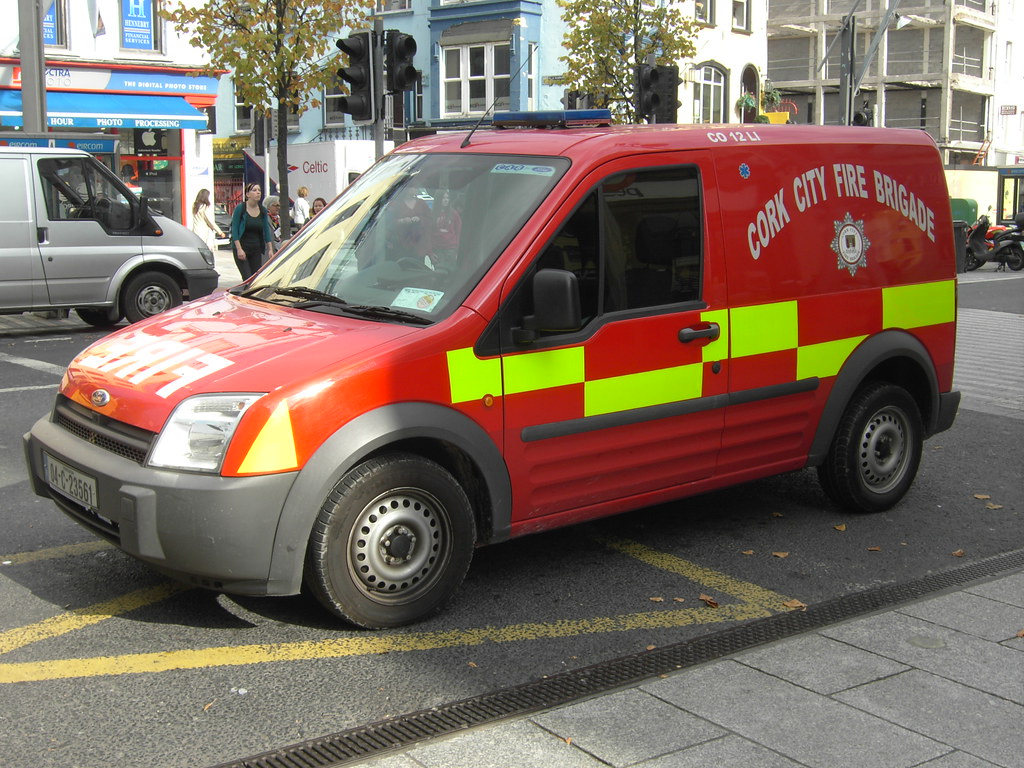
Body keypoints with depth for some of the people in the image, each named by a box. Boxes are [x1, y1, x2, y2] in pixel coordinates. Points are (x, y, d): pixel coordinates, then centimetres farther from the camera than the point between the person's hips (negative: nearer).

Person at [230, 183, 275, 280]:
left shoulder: (263, 210, 6)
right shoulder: (240, 208, -7)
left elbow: (266, 231, 11)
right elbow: (234, 230, -9)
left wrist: (270, 249, 4)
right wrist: (239, 249, -16)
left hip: (256, 250, 5)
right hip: (242, 248, -5)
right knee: (248, 279, -13)